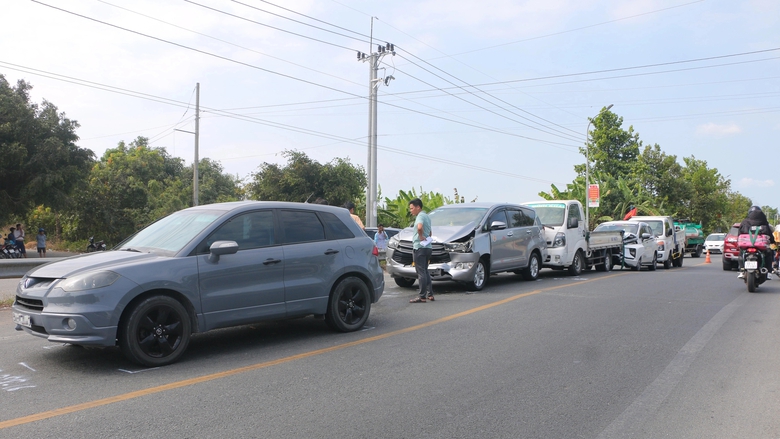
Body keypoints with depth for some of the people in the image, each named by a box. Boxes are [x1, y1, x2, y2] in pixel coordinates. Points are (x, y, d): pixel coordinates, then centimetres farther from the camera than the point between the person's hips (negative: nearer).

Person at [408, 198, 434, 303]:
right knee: (425, 271, 17)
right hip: (427, 247, 10)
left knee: (421, 272, -7)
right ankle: (430, 294, 20)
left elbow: (419, 227, -34)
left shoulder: (420, 216, -12)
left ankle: (422, 296, -5)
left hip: (420, 248, -10)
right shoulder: (427, 216, 19)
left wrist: (421, 236, -19)